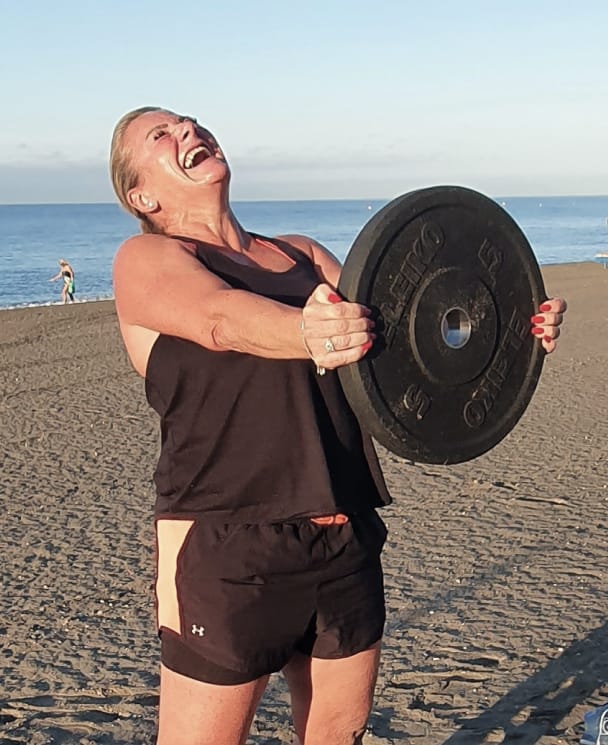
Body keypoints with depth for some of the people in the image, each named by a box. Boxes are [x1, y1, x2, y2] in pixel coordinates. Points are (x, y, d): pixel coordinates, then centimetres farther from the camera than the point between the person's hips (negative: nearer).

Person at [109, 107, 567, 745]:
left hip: (347, 541, 6)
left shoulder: (300, 254, 17)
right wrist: (305, 334, -43)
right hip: (227, 548, -5)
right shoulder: (145, 258, -1)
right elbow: (221, 317, -23)